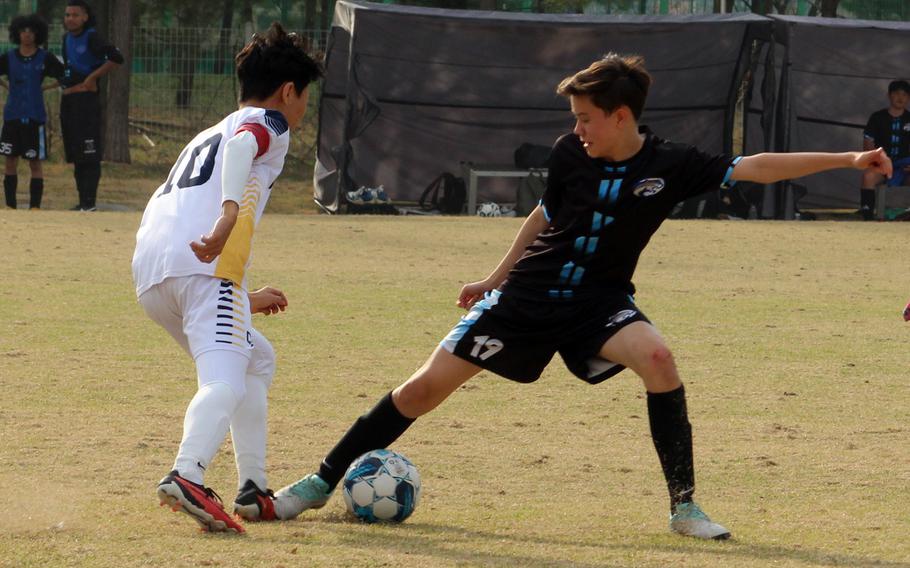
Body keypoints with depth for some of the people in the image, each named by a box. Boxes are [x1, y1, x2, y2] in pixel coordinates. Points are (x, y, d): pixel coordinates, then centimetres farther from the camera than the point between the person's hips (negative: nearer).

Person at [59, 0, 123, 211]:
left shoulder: (91, 38, -10)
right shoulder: (67, 39, 14)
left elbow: (116, 58, -20)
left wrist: (92, 77, -15)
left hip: (86, 99, -9)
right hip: (68, 101, 9)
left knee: (89, 156, -9)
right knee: (74, 155, 10)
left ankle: (89, 202, -11)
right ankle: (82, 201, 15)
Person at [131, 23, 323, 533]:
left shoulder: (205, 138, 37)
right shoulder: (268, 124, 14)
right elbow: (241, 147, -12)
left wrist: (245, 300, 49)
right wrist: (230, 211, -30)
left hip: (151, 278, 8)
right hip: (204, 265, -8)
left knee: (258, 359, 25)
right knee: (226, 381, -22)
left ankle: (254, 491, 18)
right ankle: (187, 476, -48)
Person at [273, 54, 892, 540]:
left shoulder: (670, 165, -13)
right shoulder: (570, 154, -7)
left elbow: (753, 167, -18)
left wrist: (846, 160, -26)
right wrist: (495, 279, 19)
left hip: (599, 302, -1)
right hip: (528, 295, 1)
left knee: (656, 357, -32)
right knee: (429, 385, -6)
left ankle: (685, 507, -20)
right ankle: (324, 481, 8)